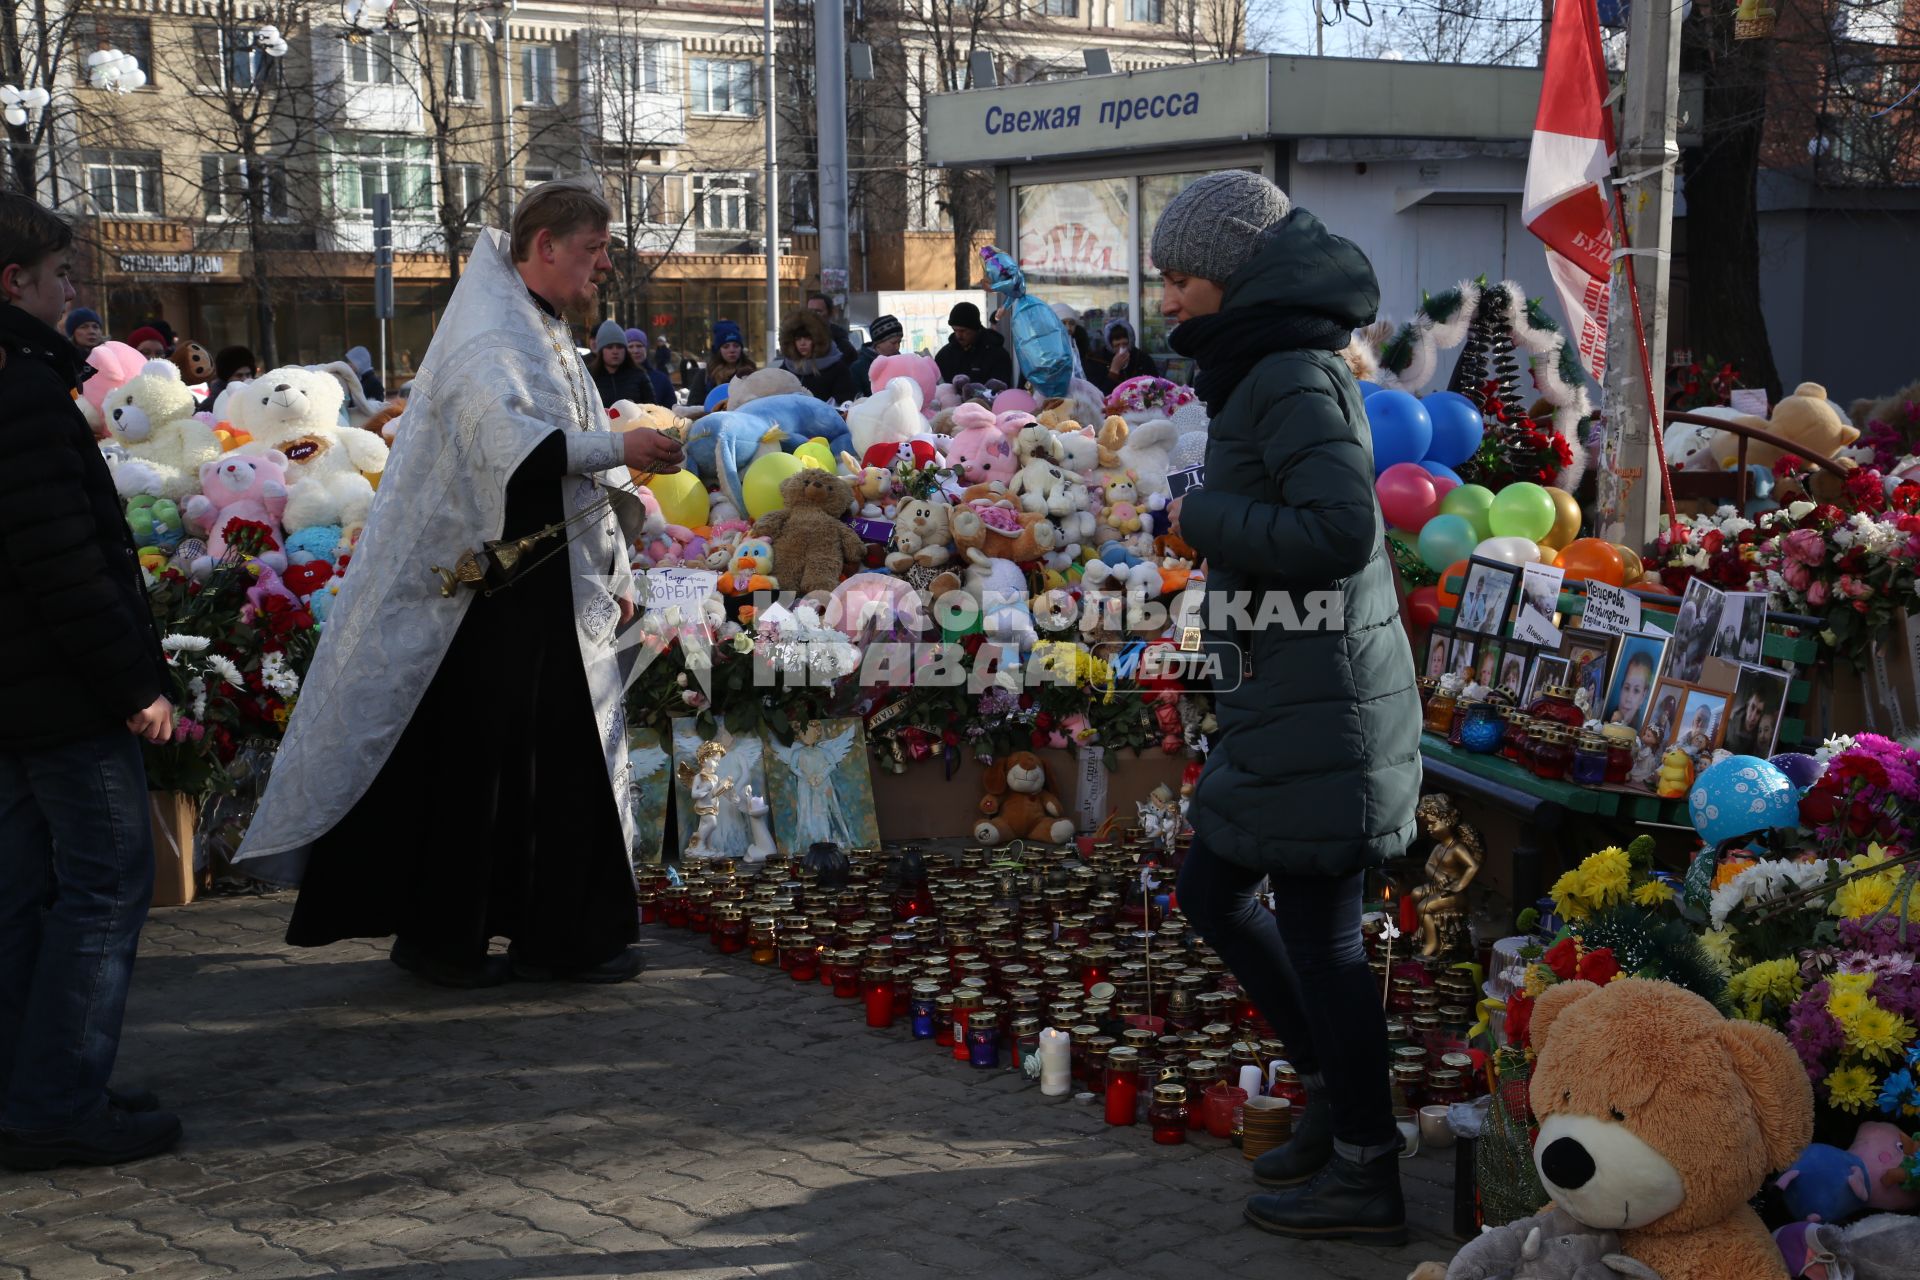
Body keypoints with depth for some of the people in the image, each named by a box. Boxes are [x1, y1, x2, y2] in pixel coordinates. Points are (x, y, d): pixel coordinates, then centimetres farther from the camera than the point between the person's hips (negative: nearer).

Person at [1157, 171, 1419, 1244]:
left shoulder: (1293, 379, -16)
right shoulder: (1267, 372, 15)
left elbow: (1341, 530, -26)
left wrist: (1205, 518, -16)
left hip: (1321, 702, -10)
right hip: (1286, 699, 10)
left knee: (1318, 929, -2)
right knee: (1214, 891, 17)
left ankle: (1367, 1173, 10)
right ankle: (1338, 1089, 28)